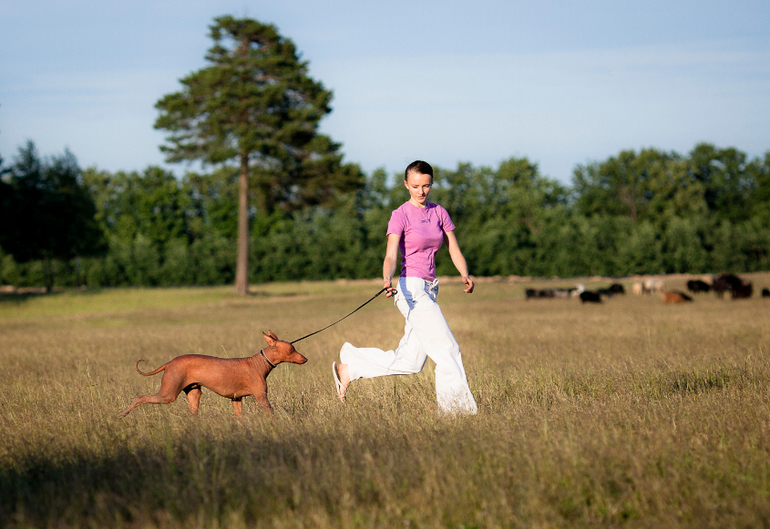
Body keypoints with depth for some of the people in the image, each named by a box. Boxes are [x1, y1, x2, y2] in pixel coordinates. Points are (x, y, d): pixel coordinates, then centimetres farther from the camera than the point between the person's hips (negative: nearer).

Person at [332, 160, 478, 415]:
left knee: (408, 363, 8)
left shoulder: (439, 213, 11)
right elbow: (390, 256, -17)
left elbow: (455, 251, 8)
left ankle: (348, 367, 21)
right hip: (411, 289, -7)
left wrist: (465, 276, -12)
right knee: (447, 349, -12)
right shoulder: (400, 215, -7)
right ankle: (454, 408, -5)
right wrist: (387, 280, -38)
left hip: (430, 290, 7)